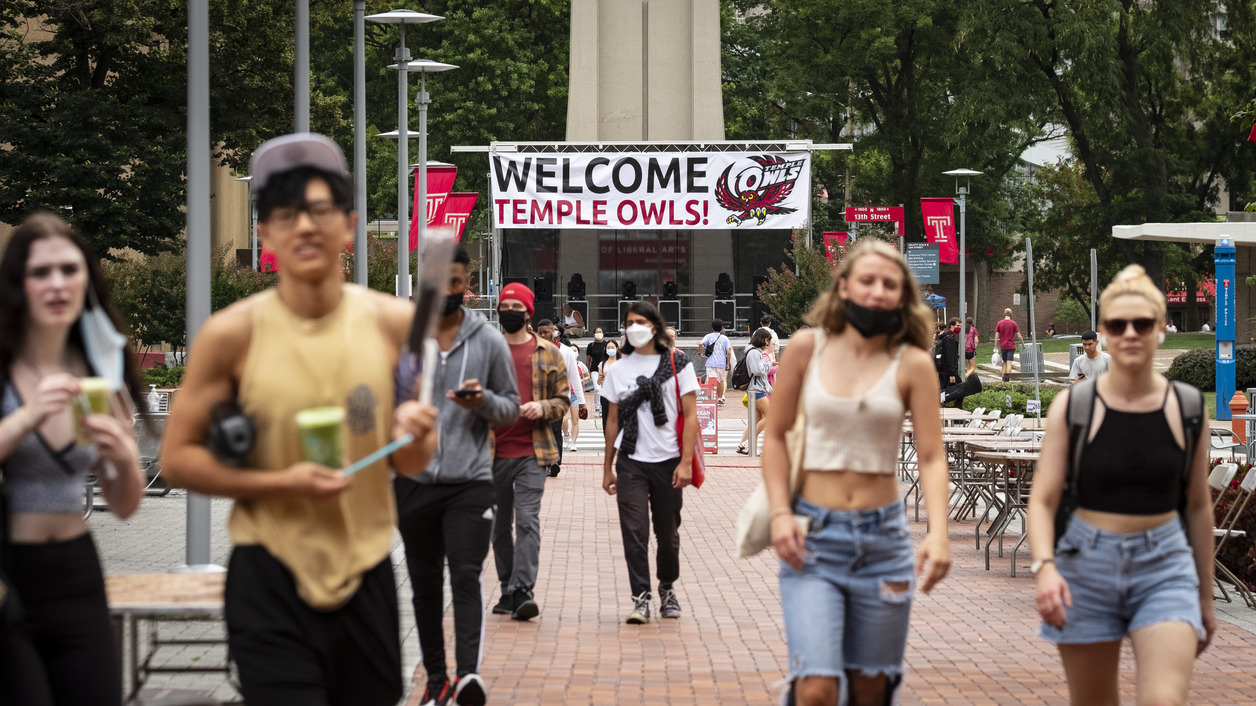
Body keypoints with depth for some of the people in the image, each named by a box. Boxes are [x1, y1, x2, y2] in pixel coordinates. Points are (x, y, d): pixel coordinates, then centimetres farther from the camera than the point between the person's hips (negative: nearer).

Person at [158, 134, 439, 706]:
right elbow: (176, 459, -5)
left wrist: (414, 438, -13)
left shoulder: (393, 323, 1)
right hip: (270, 587, -3)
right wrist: (280, 482, -18)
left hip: (366, 577, 3)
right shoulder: (232, 334, -8)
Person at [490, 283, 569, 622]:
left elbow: (563, 399, 8)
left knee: (527, 521, -14)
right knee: (500, 525, 9)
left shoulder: (547, 353, 6)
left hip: (532, 452, -2)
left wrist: (543, 408, -11)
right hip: (494, 452, 2)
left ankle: (522, 591, -18)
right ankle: (508, 590, 20)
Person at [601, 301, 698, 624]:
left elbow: (690, 416, -2)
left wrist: (686, 461, -11)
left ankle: (667, 588, 30)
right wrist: (607, 468, 12)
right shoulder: (618, 370, 9)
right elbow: (613, 419, 14)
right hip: (630, 462, 1)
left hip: (668, 461, -1)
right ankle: (641, 597, -7)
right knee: (634, 531, -10)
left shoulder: (678, 364, 1)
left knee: (667, 532, 9)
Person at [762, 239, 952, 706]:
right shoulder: (807, 347, 0)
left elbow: (932, 458, -5)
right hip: (812, 535, -1)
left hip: (883, 536, 1)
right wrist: (780, 513, -6)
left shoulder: (912, 364, -2)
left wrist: (938, 534, -20)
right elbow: (776, 435, 6)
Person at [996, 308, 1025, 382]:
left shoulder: (999, 323, 2)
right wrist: (1023, 344, 11)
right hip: (1011, 346, -3)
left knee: (1004, 362, 15)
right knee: (1009, 363, -4)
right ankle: (1007, 378, -12)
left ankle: (1004, 378, 12)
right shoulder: (1013, 323, -5)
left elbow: (996, 336, 1)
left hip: (1002, 347, 3)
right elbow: (1019, 336, -4)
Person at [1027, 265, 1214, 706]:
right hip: (1088, 564, 0)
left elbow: (1198, 506, 9)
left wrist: (1205, 597, 14)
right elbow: (1043, 499, -5)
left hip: (1164, 565, 0)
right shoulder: (1073, 405, -4)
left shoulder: (1187, 408, 1)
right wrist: (1044, 566, -24)